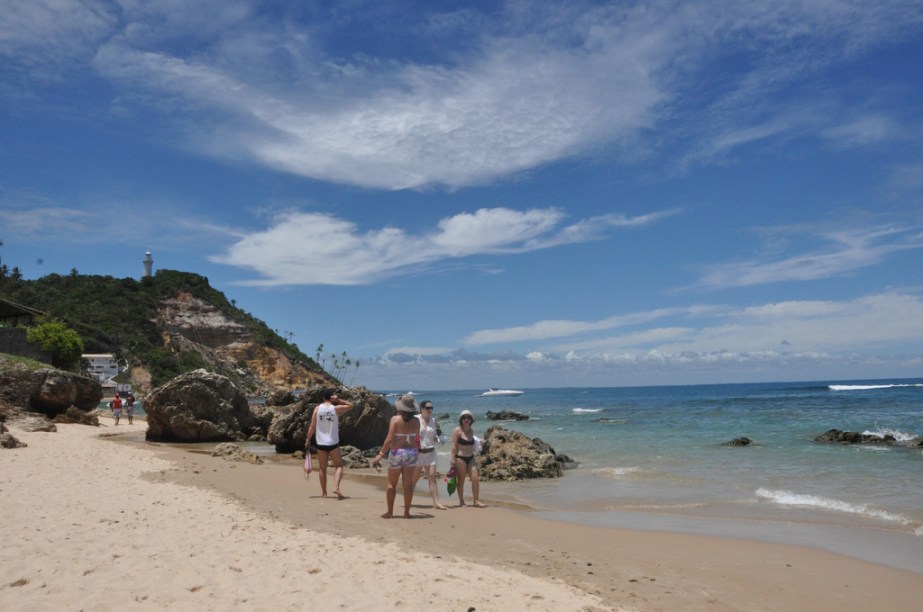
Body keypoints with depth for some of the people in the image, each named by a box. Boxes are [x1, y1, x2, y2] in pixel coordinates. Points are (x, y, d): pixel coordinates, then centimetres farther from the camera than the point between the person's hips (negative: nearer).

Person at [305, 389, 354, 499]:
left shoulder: (317, 408, 0)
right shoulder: (336, 408, -6)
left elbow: (312, 426, -1)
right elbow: (351, 406, 9)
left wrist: (308, 440, 7)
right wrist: (339, 400, -1)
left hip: (320, 443, 2)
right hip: (333, 443, -2)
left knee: (322, 469, 12)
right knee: (338, 466, 8)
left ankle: (324, 492, 16)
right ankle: (336, 487, -10)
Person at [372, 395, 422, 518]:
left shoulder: (395, 419, -12)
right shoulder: (416, 421, -1)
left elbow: (389, 439, -16)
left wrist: (381, 454, -12)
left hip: (397, 453, -3)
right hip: (412, 452, 3)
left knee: (392, 483, 9)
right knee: (408, 484, 7)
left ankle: (390, 512, 13)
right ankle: (407, 512, 9)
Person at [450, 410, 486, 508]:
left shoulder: (471, 431, 12)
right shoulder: (457, 431, -7)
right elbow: (454, 446, -9)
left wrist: (475, 457, 18)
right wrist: (453, 460, -13)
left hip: (470, 458, 6)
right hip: (460, 458, -6)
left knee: (475, 479, -3)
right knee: (461, 481, 2)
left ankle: (476, 501, 6)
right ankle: (461, 501, 14)